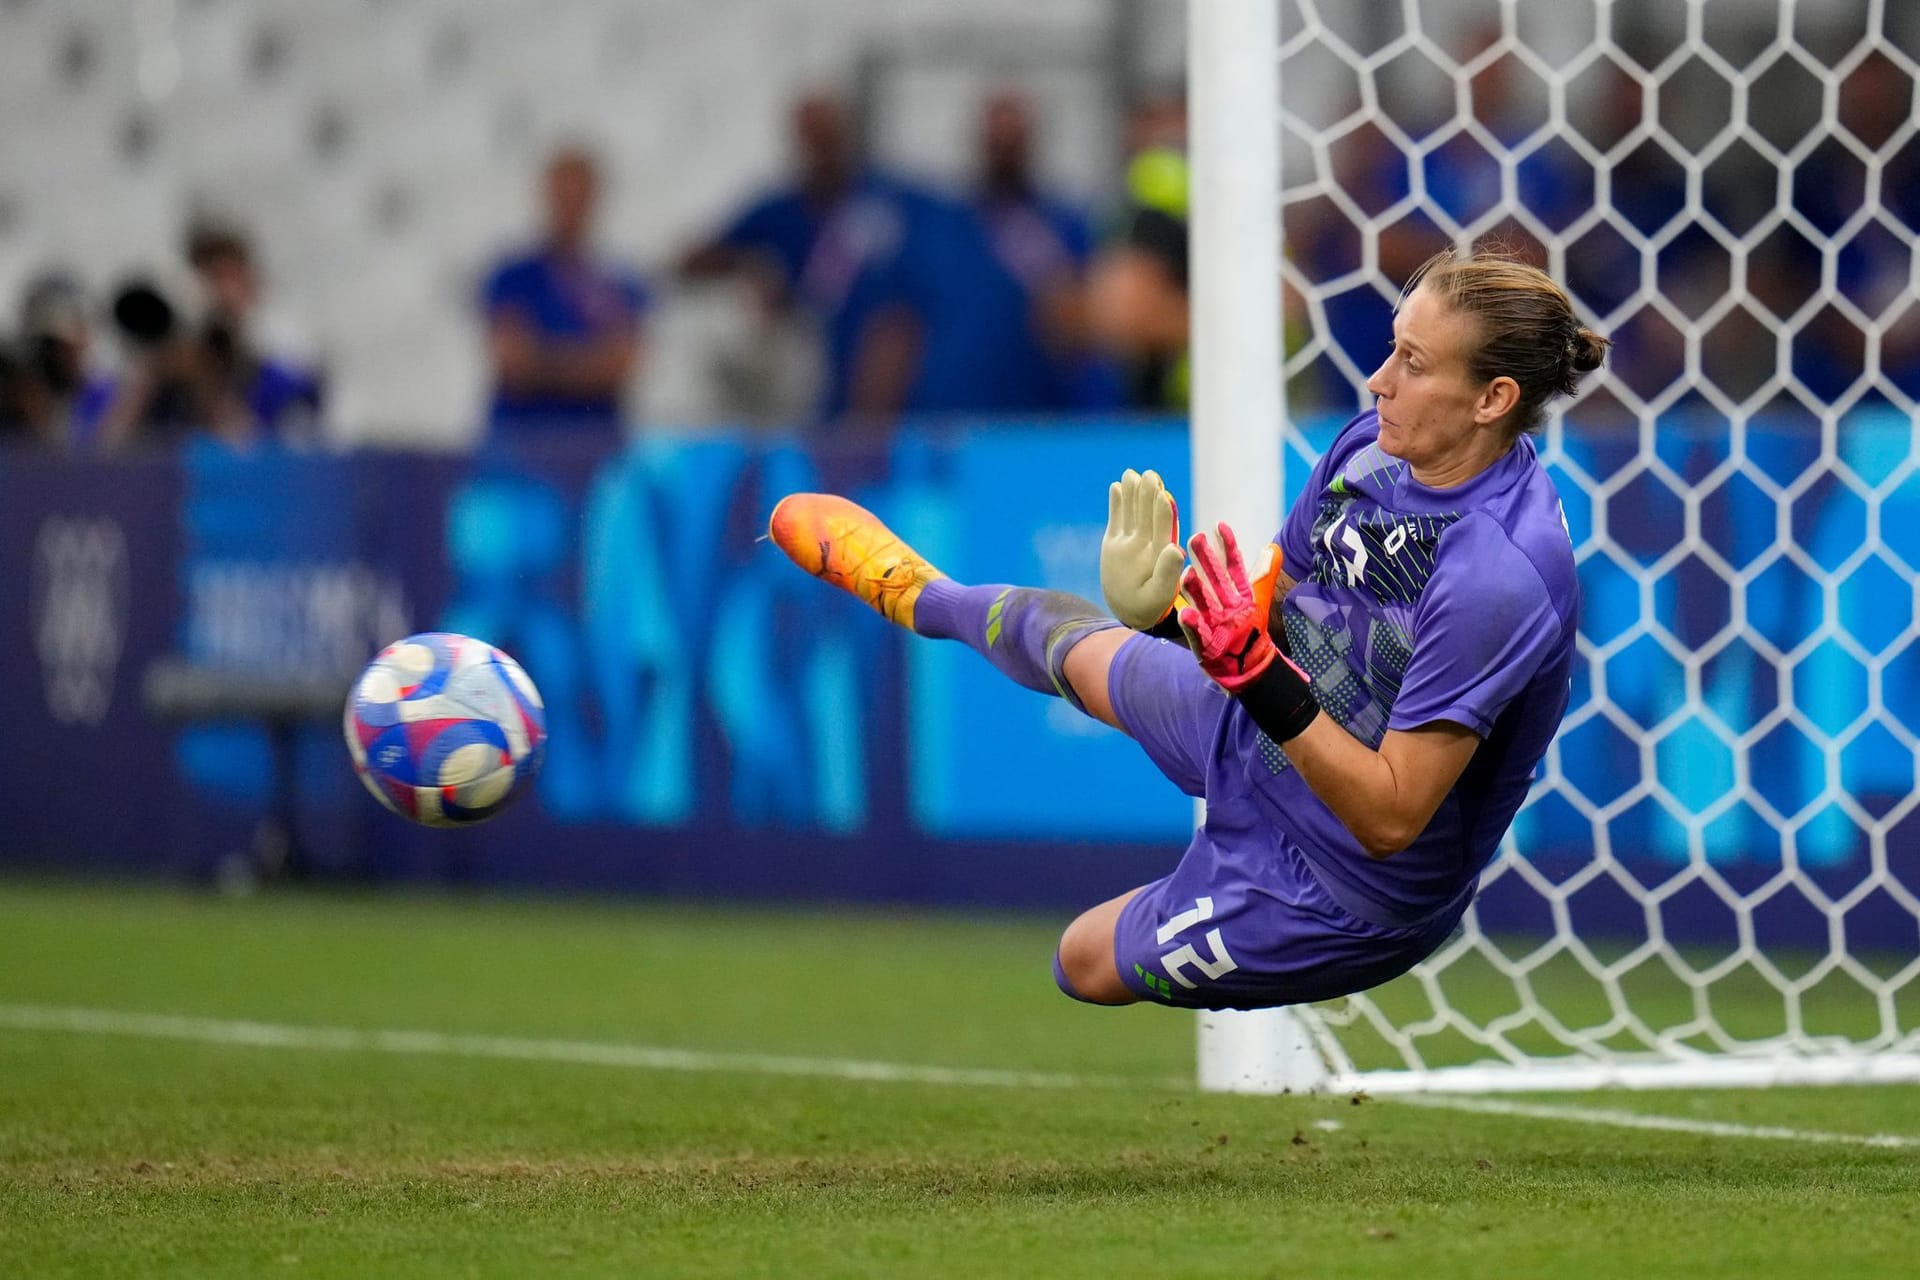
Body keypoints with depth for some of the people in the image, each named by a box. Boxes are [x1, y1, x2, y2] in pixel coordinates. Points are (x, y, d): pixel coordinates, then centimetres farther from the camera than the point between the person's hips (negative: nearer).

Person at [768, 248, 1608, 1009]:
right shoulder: (1374, 444, -15)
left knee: (1089, 963, 11)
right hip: (1261, 740, 8)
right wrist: (1175, 610, -22)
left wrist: (1260, 674, -44)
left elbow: (1389, 817, -37)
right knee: (1066, 642, 31)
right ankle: (921, 598, 64)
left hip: (1339, 890, -8)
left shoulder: (1503, 580, -40)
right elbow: (1278, 599, 0)